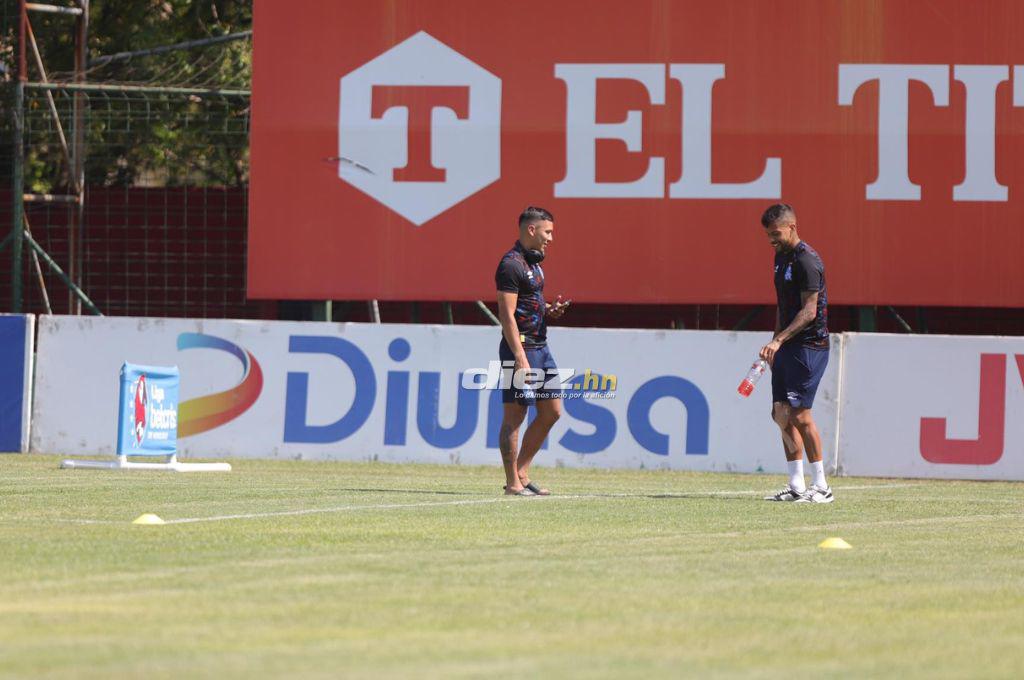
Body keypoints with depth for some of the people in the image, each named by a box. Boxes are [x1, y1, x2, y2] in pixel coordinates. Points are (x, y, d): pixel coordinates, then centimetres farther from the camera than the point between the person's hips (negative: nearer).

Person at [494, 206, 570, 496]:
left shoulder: (533, 263, 17)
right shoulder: (511, 264, -13)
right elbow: (507, 315, -18)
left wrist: (549, 310, 7)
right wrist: (520, 358, -23)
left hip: (540, 347, 10)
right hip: (520, 346, -10)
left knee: (551, 411, 10)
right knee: (514, 414, -5)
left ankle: (521, 472, 17)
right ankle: (513, 483, -2)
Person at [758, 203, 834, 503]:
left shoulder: (807, 261, -15)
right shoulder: (781, 257, 15)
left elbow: (809, 311, -20)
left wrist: (779, 340, -27)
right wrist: (775, 345, 22)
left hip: (809, 346, -10)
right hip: (786, 347, 10)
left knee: (798, 413, -12)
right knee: (781, 413, 6)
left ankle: (821, 487, -7)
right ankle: (796, 486, 9)